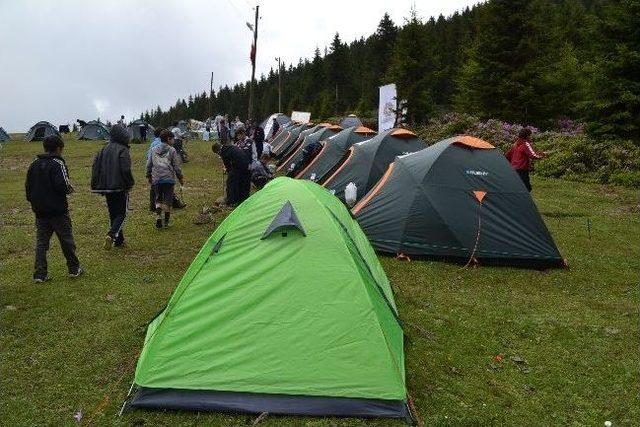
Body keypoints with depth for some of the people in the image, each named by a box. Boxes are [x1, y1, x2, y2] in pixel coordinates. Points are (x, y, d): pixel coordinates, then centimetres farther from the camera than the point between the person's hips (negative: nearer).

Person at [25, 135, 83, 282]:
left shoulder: (34, 164, 8)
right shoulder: (57, 164, -13)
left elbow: (28, 186, 13)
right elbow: (62, 185, -24)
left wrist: (33, 202, 22)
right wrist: (69, 188, -3)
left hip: (40, 210, 6)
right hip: (58, 210, -6)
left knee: (41, 242, 9)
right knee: (66, 240, 7)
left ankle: (39, 274, 7)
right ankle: (74, 269, 18)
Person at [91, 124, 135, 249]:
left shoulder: (104, 149, 10)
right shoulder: (123, 150, -10)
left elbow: (95, 167, 9)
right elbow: (126, 170, -19)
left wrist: (96, 186, 13)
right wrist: (130, 183, -4)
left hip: (106, 188, 6)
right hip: (120, 188, -6)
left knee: (113, 214, 14)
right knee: (122, 213, 1)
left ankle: (119, 240, 18)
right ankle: (112, 234, -20)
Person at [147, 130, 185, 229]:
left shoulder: (154, 150, 9)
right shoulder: (172, 150, -4)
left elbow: (149, 165, 13)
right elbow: (176, 166, -4)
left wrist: (149, 176, 26)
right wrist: (180, 178, 7)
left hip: (156, 179, 4)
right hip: (169, 179, -3)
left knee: (158, 199, 16)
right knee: (168, 200, 5)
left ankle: (158, 217, -3)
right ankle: (166, 222, 9)